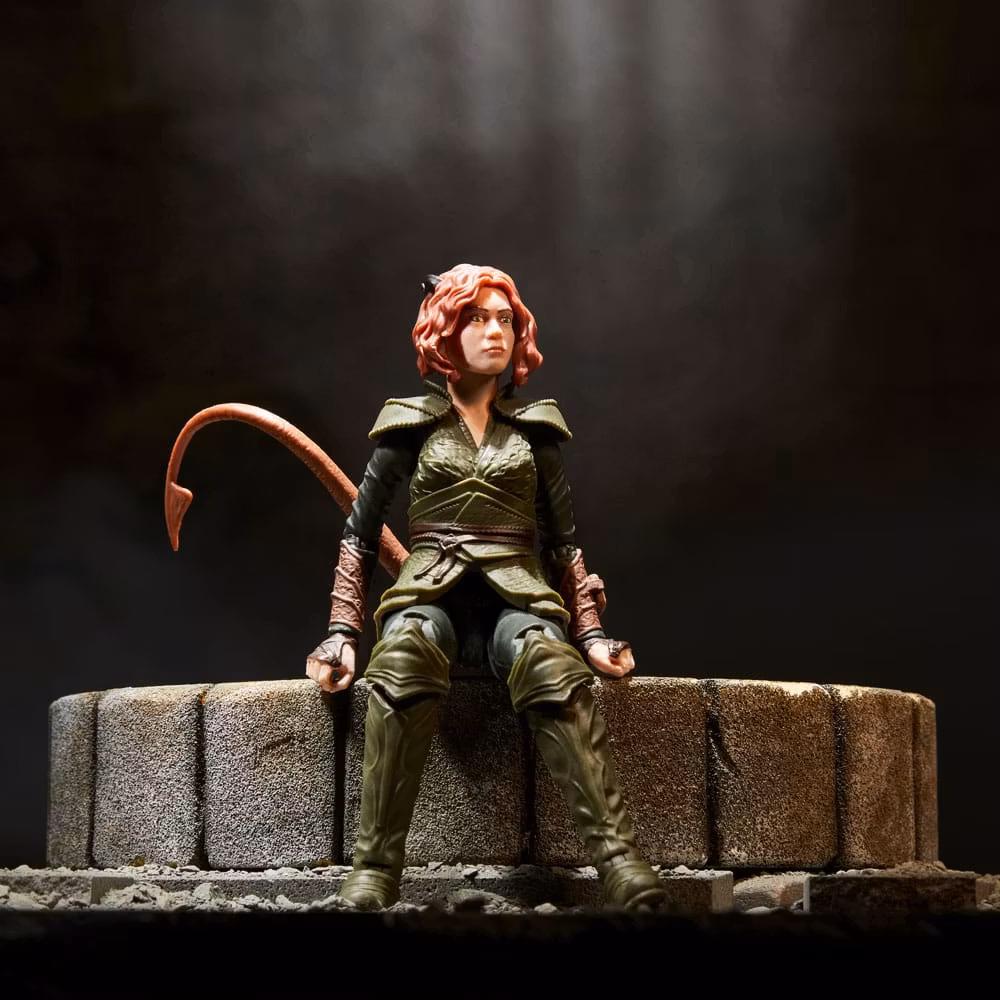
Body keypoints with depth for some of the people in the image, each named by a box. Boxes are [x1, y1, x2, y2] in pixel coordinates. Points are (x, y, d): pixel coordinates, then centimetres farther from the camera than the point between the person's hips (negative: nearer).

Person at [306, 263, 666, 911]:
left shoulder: (534, 427, 17)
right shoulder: (412, 424, 13)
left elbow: (564, 540, 17)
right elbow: (360, 534, 14)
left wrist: (592, 632, 4)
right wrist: (343, 633, 2)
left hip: (517, 596, 1)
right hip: (432, 592, -1)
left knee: (551, 663, -38)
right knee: (404, 656, -40)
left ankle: (622, 864, -49)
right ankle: (374, 874, -42)